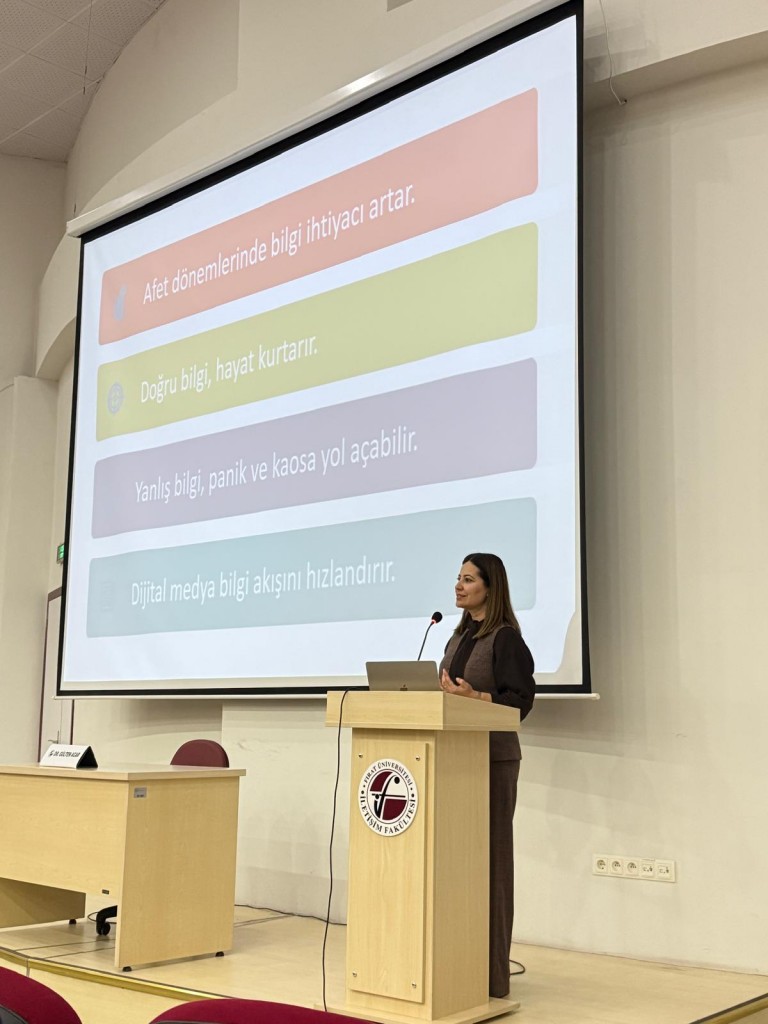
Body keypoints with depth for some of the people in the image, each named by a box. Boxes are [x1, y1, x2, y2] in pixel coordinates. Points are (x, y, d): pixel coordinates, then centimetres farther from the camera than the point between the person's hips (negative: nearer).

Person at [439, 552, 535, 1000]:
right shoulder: (459, 636, 16)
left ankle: (491, 970, 2)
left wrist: (475, 698, -27)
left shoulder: (505, 638, -9)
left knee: (488, 856, -5)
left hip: (492, 757, -8)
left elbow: (521, 699, -16)